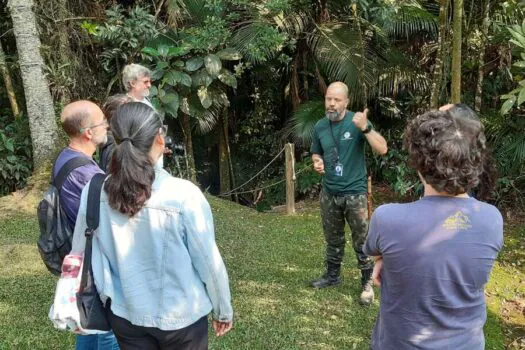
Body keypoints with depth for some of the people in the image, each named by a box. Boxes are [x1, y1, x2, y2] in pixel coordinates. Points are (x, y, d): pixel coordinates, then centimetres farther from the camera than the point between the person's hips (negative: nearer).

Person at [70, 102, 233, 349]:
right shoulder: (184, 195, -24)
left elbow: (81, 253, 0)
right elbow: (208, 262, -15)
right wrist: (223, 310, 1)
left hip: (125, 316, 3)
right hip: (181, 317, -3)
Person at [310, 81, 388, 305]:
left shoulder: (357, 122, -13)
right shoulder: (320, 126, 1)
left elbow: (382, 149, -22)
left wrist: (365, 128, -37)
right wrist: (317, 162, -7)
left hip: (355, 192, -4)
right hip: (329, 193, 5)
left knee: (362, 241, 2)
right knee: (333, 239, 19)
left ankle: (367, 283, 17)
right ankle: (332, 275, 36)